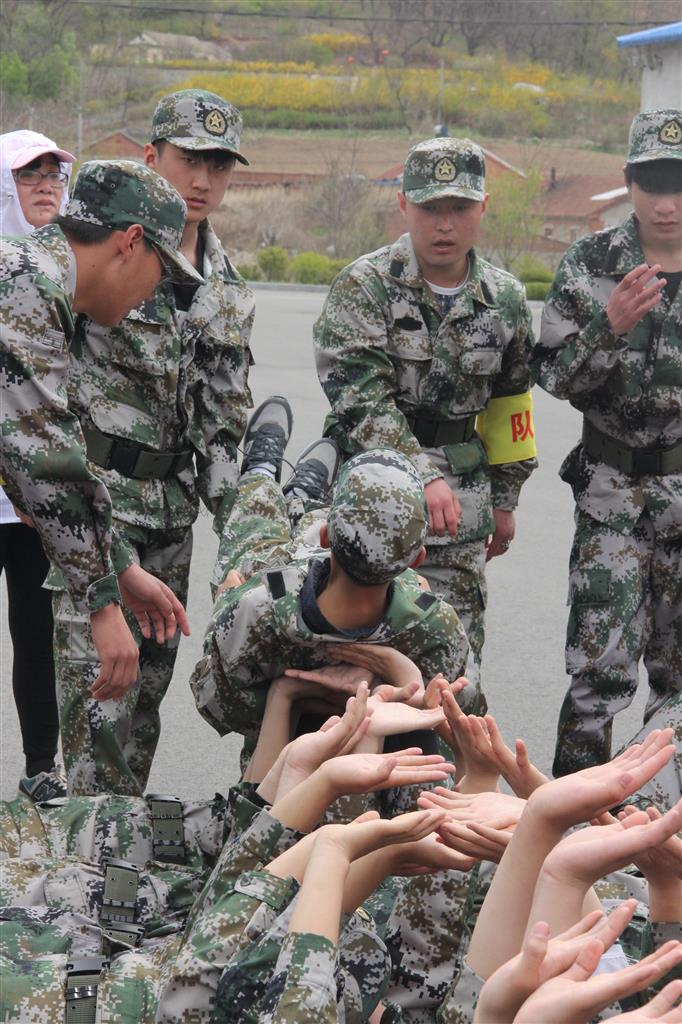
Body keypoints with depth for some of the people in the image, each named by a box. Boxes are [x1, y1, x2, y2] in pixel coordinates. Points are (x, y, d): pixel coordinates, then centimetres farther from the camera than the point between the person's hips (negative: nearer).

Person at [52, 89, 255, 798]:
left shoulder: (227, 286, 10)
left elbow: (224, 413, 13)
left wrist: (234, 517, 9)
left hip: (171, 498, 6)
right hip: (94, 491, -6)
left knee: (149, 678, 11)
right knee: (97, 677, -10)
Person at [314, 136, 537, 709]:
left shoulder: (505, 300, 6)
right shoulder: (364, 286, -8)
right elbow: (359, 398, -17)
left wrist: (505, 499, 23)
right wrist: (425, 477, -26)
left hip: (461, 504, 3)